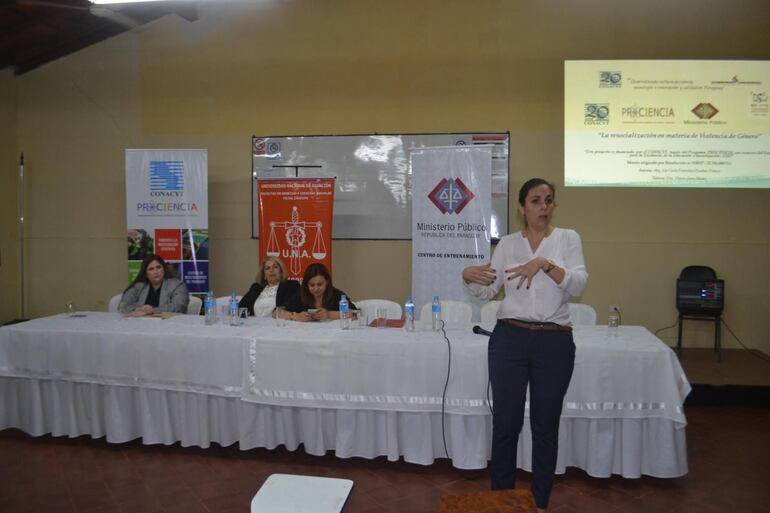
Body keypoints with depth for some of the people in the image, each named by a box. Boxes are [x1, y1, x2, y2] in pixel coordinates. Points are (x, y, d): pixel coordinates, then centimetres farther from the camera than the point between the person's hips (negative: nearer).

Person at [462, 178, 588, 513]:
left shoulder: (568, 238, 2)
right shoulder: (507, 244, 6)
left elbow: (578, 285, -13)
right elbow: (487, 291, -1)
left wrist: (545, 264, -29)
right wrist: (469, 277, -23)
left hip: (554, 342, -1)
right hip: (509, 339, 1)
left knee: (545, 425, 10)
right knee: (506, 422, 7)